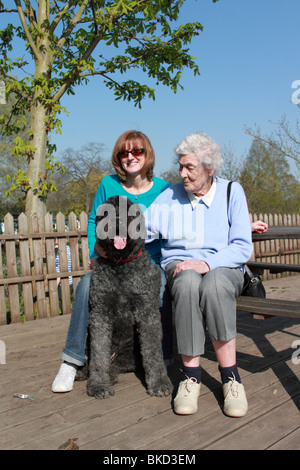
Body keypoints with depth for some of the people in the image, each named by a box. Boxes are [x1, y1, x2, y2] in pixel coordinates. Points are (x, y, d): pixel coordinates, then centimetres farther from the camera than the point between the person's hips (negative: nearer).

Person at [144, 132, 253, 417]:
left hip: (223, 268, -1)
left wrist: (207, 262, -21)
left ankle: (230, 378, -25)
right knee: (188, 282, -36)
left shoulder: (232, 192, 1)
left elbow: (242, 247, -6)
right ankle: (191, 376, -25)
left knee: (215, 284, -37)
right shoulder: (170, 196, 5)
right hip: (179, 266, 1)